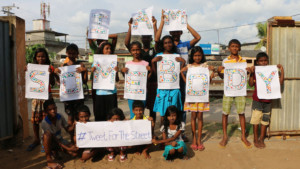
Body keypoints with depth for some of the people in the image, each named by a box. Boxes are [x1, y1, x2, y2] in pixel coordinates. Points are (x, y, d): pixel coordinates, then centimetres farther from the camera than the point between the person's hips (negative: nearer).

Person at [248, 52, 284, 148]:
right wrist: (251, 73, -21)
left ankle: (261, 139, 24)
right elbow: (251, 84, -12)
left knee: (265, 119, 11)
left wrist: (282, 70, -7)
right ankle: (255, 139, 14)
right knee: (256, 119, 0)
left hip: (267, 100, 3)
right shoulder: (255, 72, -3)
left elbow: (280, 82, -1)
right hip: (257, 100, -3)